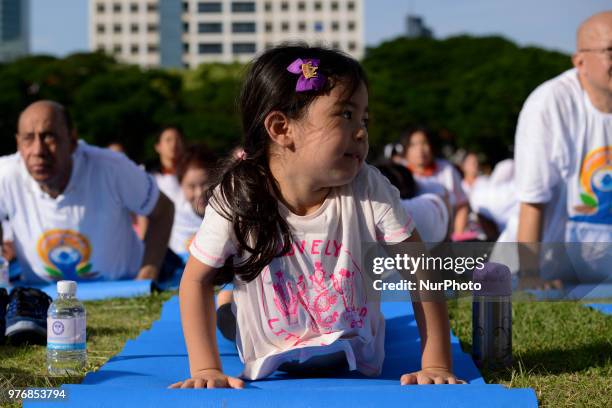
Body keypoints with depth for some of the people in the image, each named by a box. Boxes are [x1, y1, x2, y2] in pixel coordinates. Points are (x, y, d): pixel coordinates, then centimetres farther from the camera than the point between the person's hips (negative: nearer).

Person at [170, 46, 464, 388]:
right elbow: (197, 279, -13)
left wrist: (436, 366, -25)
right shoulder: (236, 197, -26)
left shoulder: (370, 189, -26)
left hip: (355, 358, 0)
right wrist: (206, 369, -20)